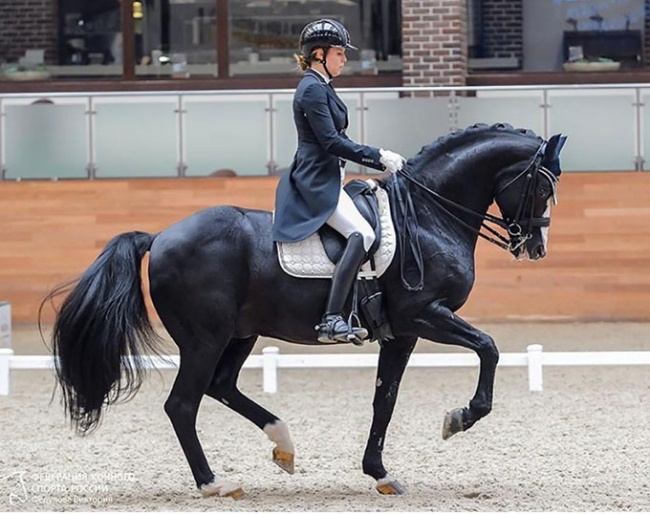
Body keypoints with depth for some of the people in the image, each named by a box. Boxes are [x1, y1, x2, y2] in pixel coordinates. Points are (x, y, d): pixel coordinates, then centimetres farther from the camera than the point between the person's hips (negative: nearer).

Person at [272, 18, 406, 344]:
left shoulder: (321, 88, 18)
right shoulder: (312, 89, -13)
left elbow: (336, 140, 21)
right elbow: (331, 142, -20)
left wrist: (381, 161, 16)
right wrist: (378, 157, -16)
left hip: (327, 179, 11)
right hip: (317, 182, -11)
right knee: (361, 234, -26)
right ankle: (331, 322, -33)